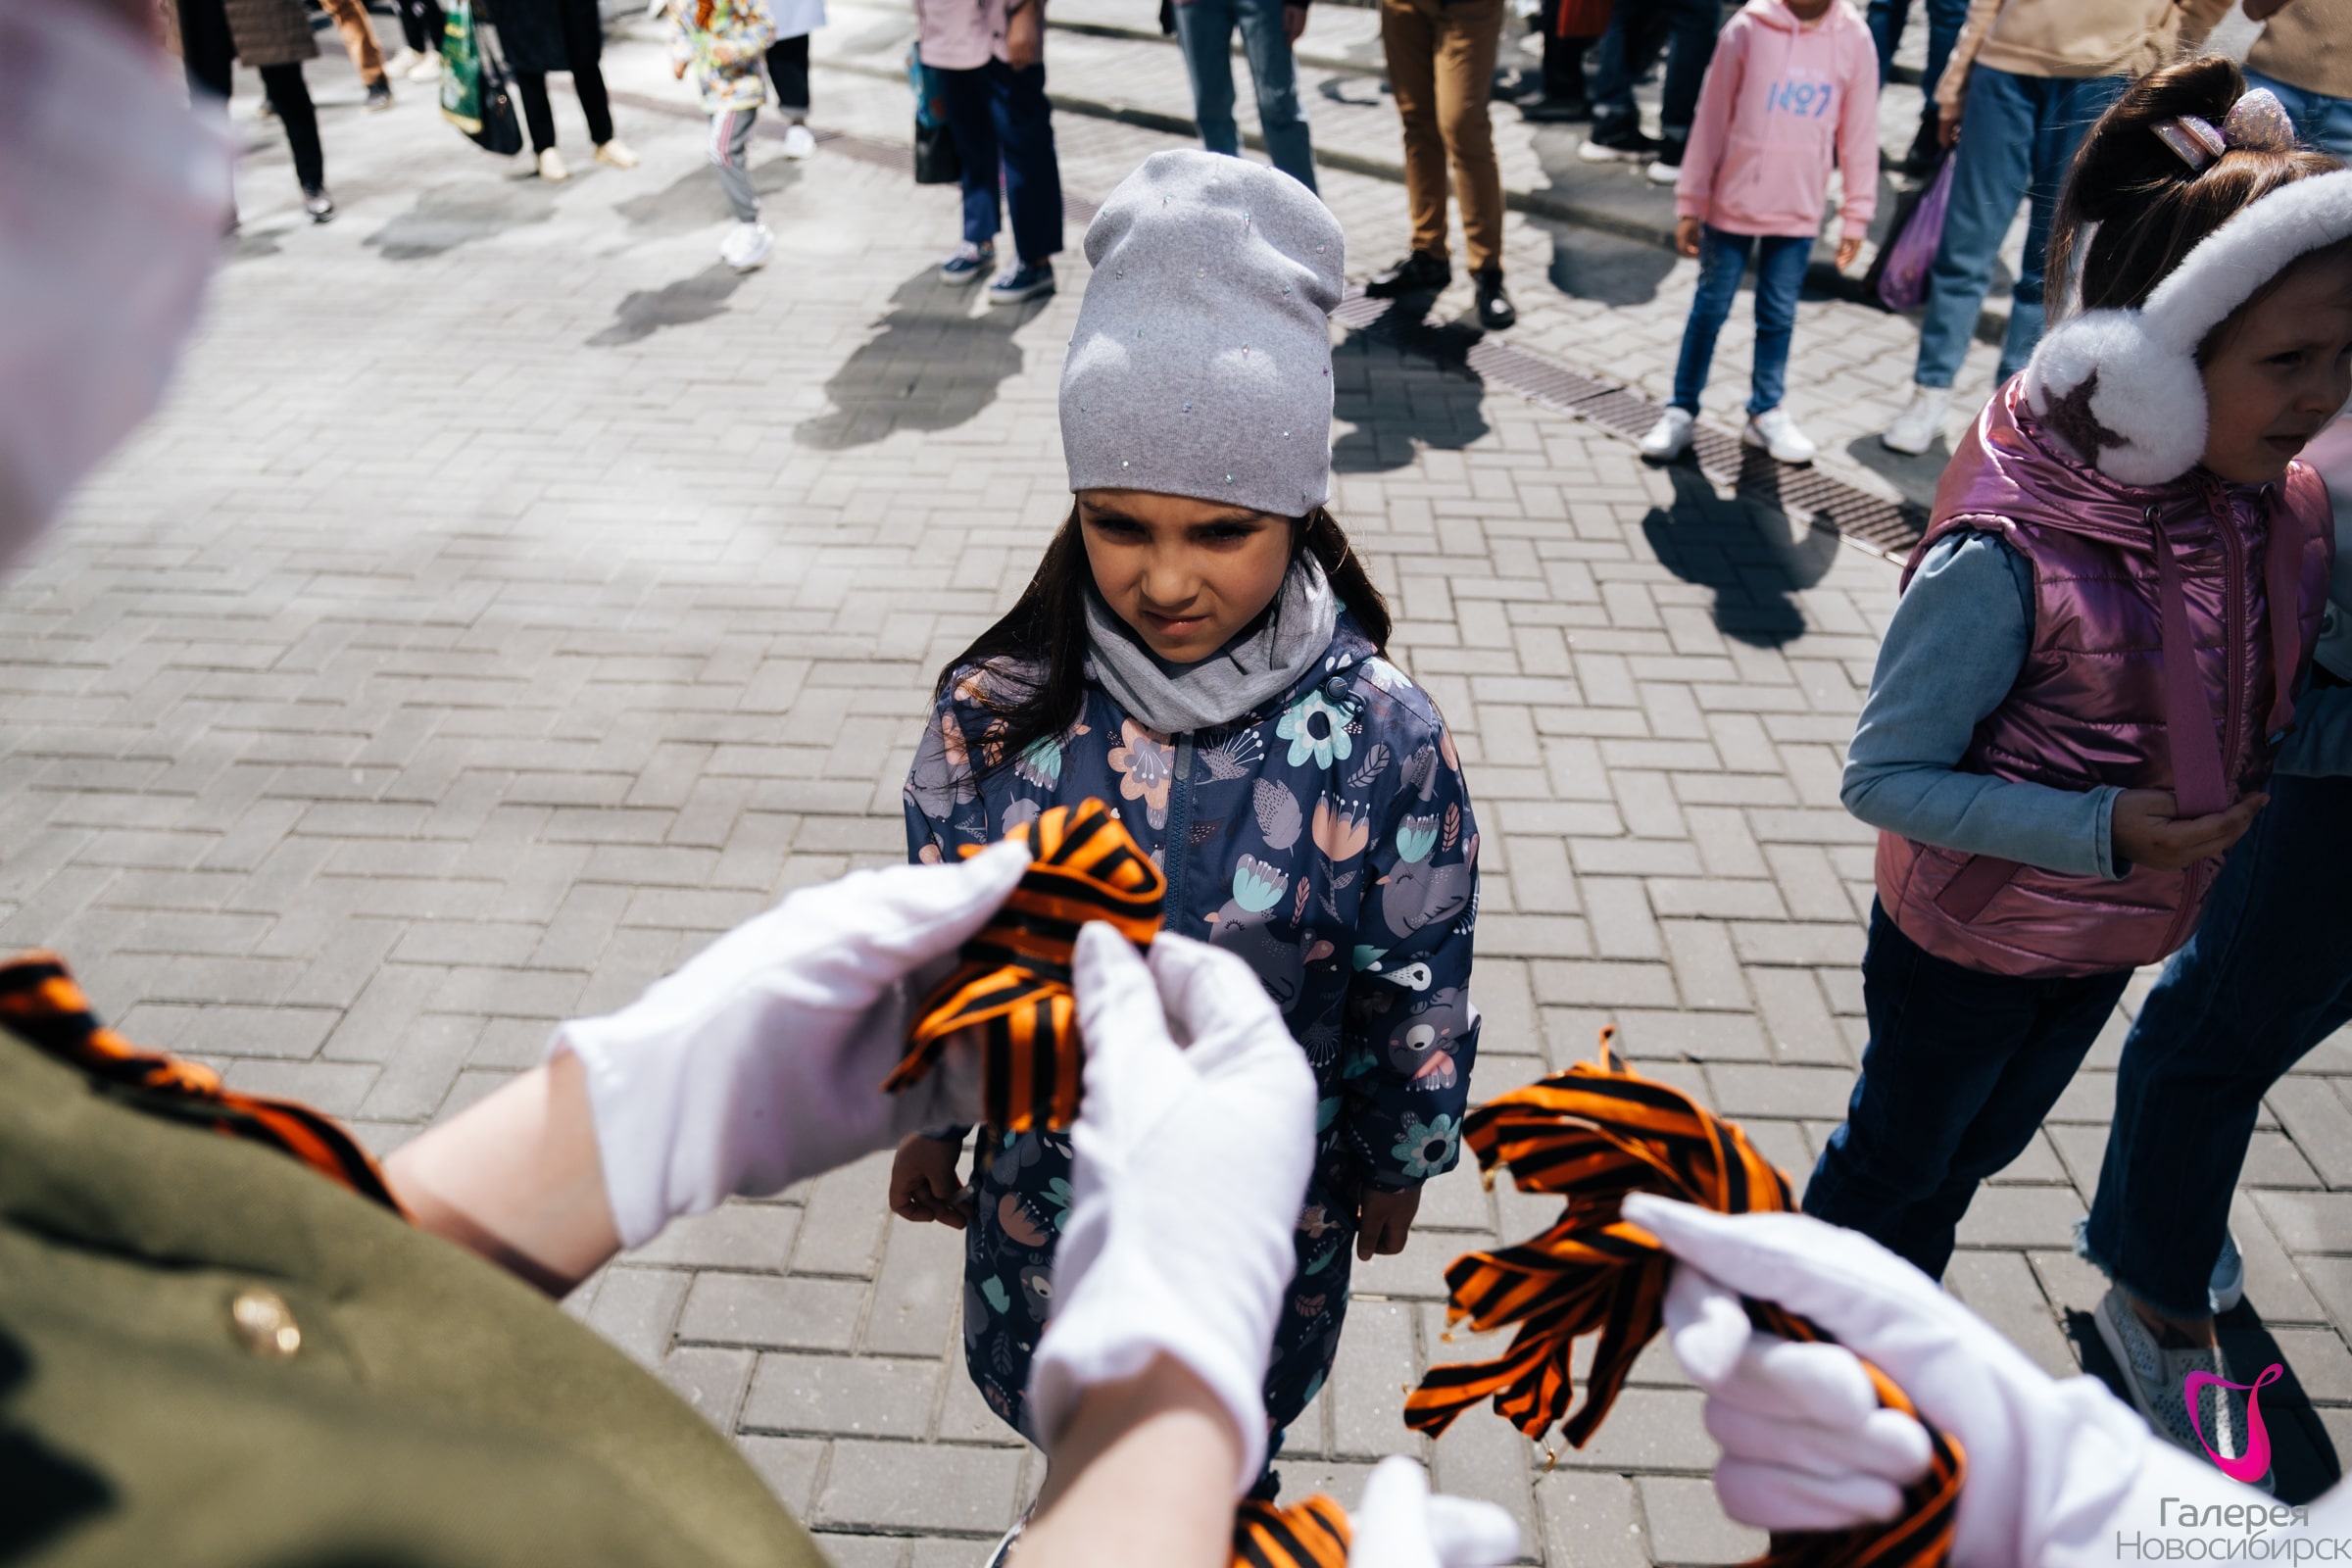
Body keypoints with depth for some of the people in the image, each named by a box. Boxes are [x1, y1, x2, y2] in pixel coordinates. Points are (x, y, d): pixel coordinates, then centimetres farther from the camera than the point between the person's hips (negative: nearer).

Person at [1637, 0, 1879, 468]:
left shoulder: (1853, 40, -3)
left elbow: (1859, 134, 3)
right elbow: (1711, 119, -4)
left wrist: (1856, 215, 5)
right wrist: (1690, 203, -3)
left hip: (1799, 211, 2)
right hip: (1732, 203, -2)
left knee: (1779, 316, 10)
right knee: (1710, 308, 7)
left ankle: (1766, 412, 24)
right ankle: (1681, 410, 18)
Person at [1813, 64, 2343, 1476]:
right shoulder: (2008, 559, -34)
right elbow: (1884, 775, -27)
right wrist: (2101, 831, -32)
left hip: (2117, 934, 7)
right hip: (1970, 942, -6)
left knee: (1978, 1149, 28)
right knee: (1898, 1155, 19)